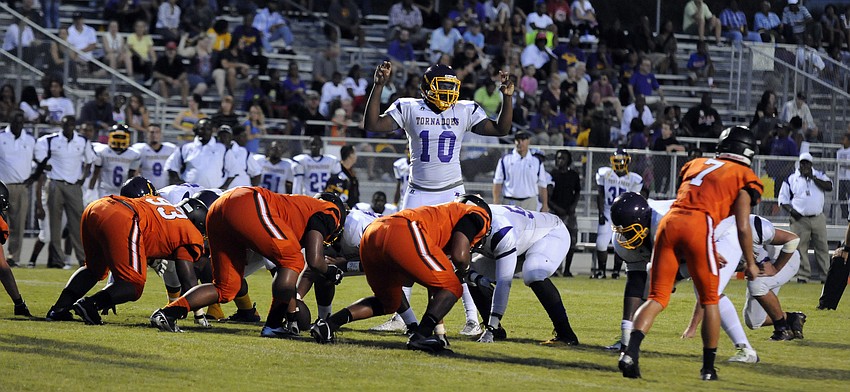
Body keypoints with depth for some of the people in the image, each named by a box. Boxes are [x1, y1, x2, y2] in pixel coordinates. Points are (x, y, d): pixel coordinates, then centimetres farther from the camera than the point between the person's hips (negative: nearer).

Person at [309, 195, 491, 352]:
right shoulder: (477, 215, 16)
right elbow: (459, 256, 0)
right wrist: (462, 271, 22)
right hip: (403, 233, -9)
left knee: (389, 302, 29)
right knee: (451, 288, 4)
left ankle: (328, 324, 16)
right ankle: (421, 336, -15)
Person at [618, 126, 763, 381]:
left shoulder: (697, 164, 29)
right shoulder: (744, 177, 13)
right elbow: (742, 227, 5)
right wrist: (750, 263, 17)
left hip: (669, 222, 4)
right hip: (699, 227, -4)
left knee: (657, 298, 7)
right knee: (710, 300, 13)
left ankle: (631, 351, -14)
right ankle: (708, 367, 13)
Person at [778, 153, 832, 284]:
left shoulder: (819, 175, 10)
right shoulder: (791, 179, 6)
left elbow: (829, 187, -7)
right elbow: (783, 199, 6)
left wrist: (812, 178, -12)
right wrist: (791, 210, -11)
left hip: (818, 218, 1)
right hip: (799, 219, -1)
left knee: (822, 247, 1)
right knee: (800, 247, -5)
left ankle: (826, 275, 3)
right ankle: (803, 275, 0)